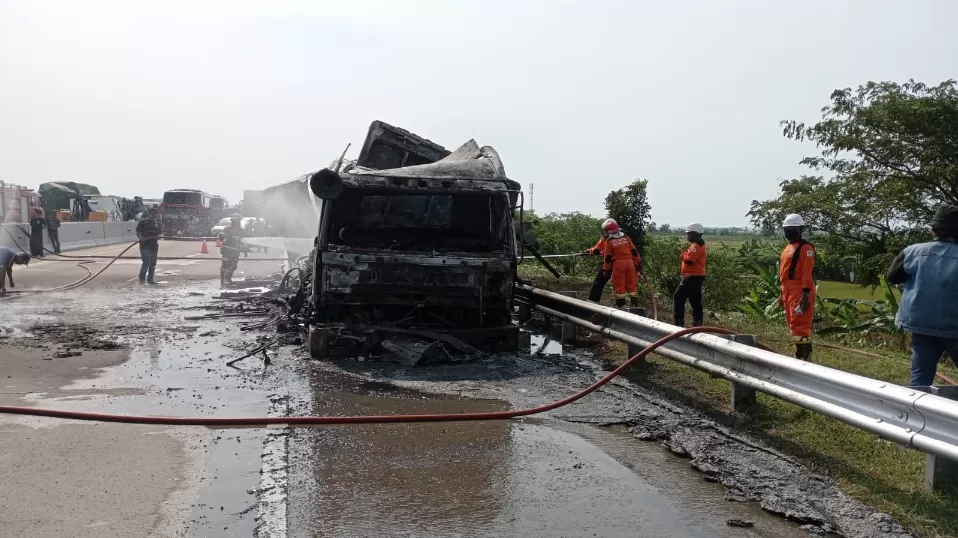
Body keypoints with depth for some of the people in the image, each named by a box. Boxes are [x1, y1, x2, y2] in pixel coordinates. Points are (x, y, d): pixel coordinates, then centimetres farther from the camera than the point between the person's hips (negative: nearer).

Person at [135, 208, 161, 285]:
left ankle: (150, 279, 18)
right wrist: (141, 238, -25)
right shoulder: (143, 222, -2)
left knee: (153, 264, 9)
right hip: (145, 246, -6)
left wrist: (159, 236, -3)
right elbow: (137, 232, -6)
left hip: (154, 246, 7)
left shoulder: (156, 223, 16)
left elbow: (159, 233, 20)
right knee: (146, 263, -11)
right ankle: (142, 279, 2)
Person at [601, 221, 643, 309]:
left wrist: (607, 269, 6)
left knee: (619, 285, 3)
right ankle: (635, 303, 10)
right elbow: (634, 251, 8)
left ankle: (620, 304, 6)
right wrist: (638, 262, 13)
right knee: (632, 284, 9)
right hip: (629, 262, 3)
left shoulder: (609, 241, -1)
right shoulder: (626, 238, 8)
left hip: (618, 264, -3)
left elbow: (607, 257, 0)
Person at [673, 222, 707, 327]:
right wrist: (686, 253, 4)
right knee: (695, 301, 12)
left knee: (678, 297, -9)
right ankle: (697, 323, 13)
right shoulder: (700, 245, 19)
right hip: (697, 276, 11)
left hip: (692, 277, -11)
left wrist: (683, 254, -6)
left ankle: (679, 322, -12)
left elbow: (689, 259, -24)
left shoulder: (696, 246, -15)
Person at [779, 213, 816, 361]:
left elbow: (807, 273, -18)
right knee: (794, 324, 14)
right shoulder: (788, 247, 18)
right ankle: (803, 354, 23)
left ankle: (803, 357, -11)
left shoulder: (805, 248, -11)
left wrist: (806, 295, -23)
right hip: (790, 291, 10)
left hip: (800, 292, -10)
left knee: (799, 325, -12)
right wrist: (783, 293, 23)